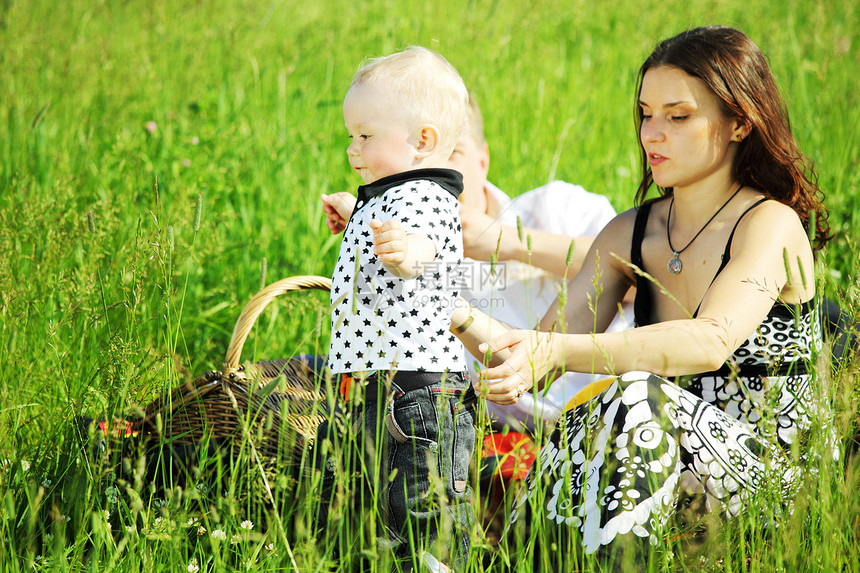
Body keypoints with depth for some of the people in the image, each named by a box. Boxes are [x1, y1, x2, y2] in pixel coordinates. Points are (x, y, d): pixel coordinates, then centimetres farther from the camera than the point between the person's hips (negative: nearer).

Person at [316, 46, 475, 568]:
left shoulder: (423, 197, -14)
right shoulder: (381, 198, 19)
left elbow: (423, 248, -38)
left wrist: (406, 250, -60)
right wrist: (353, 223, 58)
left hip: (416, 393, -11)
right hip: (364, 400, 11)